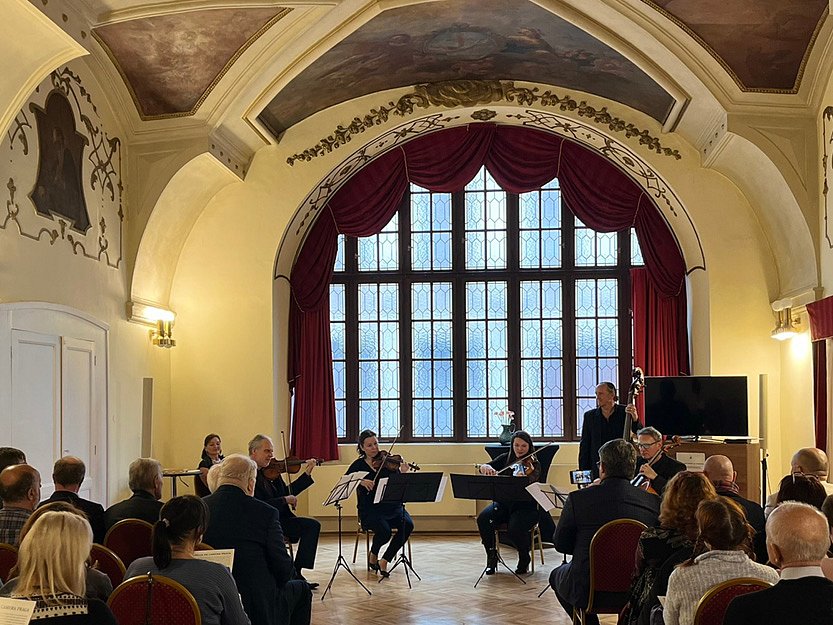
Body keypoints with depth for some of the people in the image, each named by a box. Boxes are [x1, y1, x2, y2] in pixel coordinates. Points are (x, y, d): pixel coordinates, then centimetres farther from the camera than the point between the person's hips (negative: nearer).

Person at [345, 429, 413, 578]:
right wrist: (360, 481, -22)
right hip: (370, 509, -3)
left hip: (392, 506, 3)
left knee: (407, 524, -27)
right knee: (384, 531, -31)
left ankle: (384, 560, -8)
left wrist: (403, 474, -22)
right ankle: (373, 555, 6)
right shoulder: (358, 465, 4)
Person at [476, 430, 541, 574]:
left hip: (525, 507, -3)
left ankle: (524, 559, 0)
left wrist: (522, 479, -48)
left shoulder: (533, 465, -4)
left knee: (515, 529, -32)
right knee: (483, 519, -25)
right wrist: (486, 467, -28)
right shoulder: (505, 459, 7)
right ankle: (492, 557, -4)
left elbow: (531, 481, -25)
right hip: (503, 504, 3)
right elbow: (482, 467, -3)